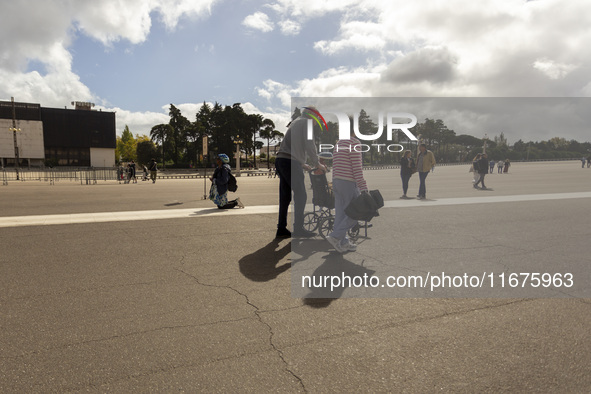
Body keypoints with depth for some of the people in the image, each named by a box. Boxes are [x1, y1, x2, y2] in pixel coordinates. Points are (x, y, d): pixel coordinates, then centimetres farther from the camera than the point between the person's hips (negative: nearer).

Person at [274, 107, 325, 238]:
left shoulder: (295, 122, 28)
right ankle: (298, 228, -1)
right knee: (300, 195, -3)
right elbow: (310, 146, -7)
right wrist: (317, 164, 4)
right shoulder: (306, 122, 0)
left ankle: (281, 229, 12)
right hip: (290, 162, -9)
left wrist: (302, 164, 32)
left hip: (281, 160, 9)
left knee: (285, 197, 9)